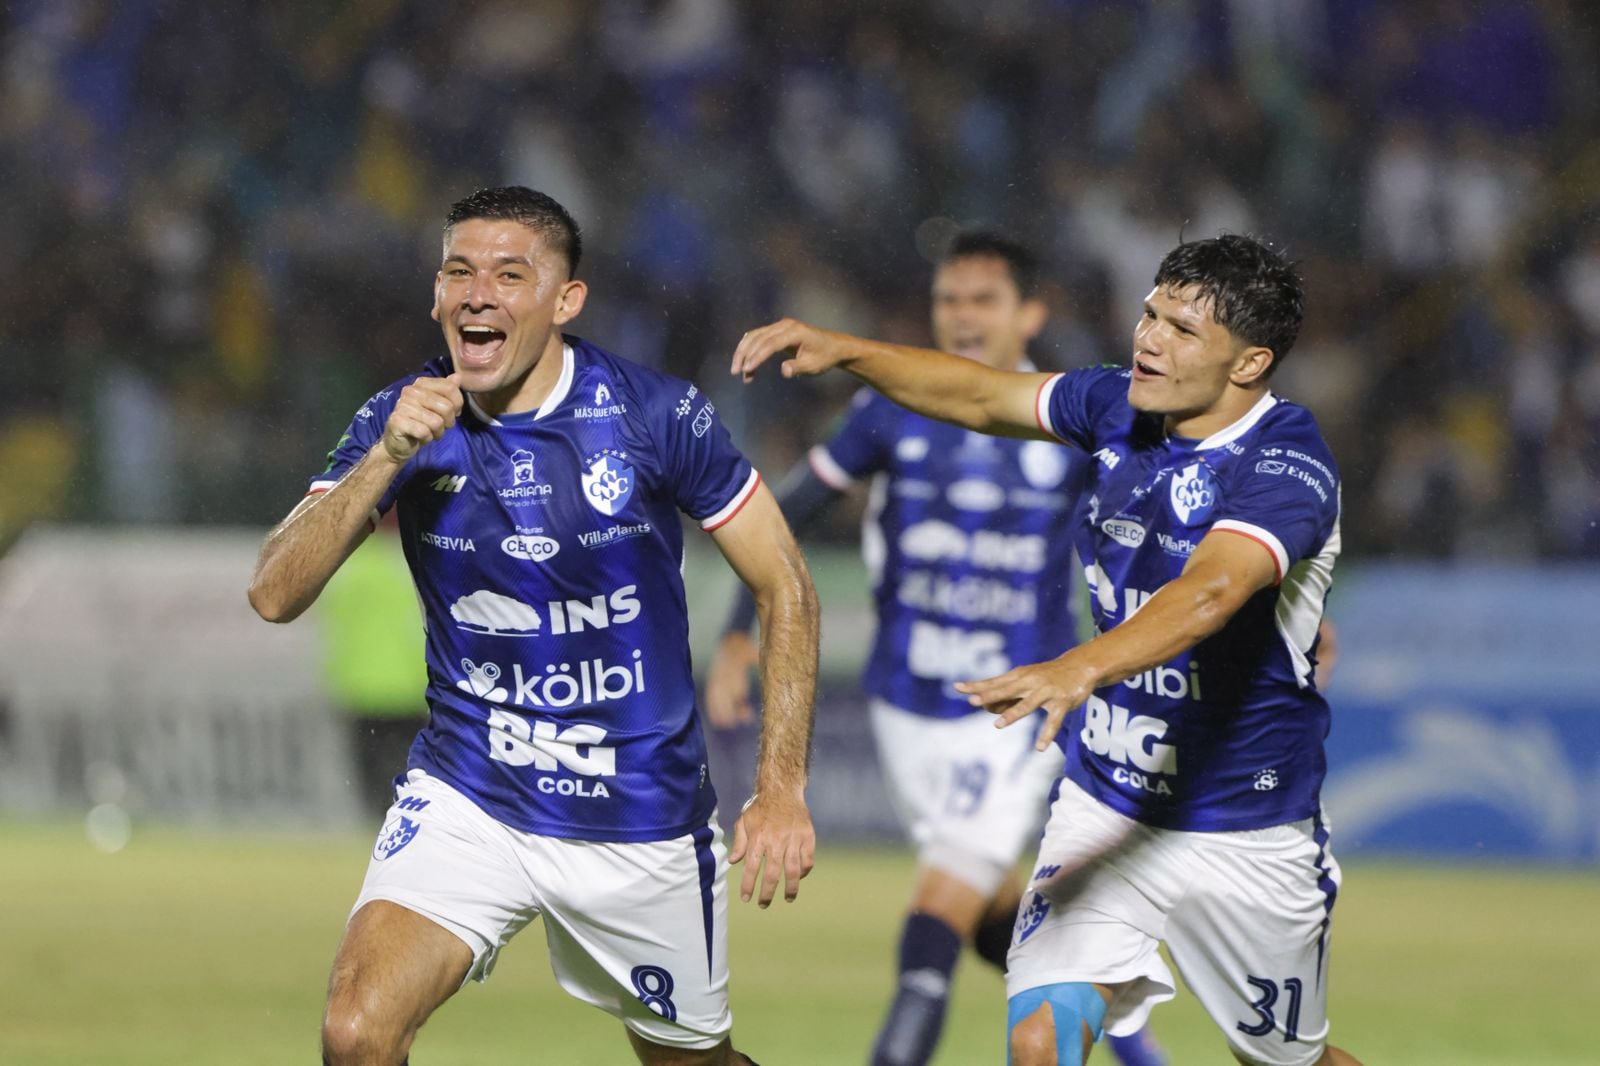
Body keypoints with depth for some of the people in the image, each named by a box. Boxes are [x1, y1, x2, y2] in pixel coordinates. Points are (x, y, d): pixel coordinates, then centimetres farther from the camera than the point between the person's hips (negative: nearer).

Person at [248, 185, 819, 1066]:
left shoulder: (655, 416, -12)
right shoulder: (405, 421, -6)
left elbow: (785, 586, -3)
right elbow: (275, 594, -14)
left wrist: (783, 789, -8)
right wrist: (387, 457, -27)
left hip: (640, 820, -1)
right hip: (466, 796, 1)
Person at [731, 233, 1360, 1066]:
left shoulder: (1288, 465, -23)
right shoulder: (1118, 406, -1)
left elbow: (1209, 591, -40)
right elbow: (981, 398, 13)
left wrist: (1081, 669, -56)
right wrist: (844, 351, -2)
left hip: (1245, 833, -5)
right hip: (1104, 803, 5)